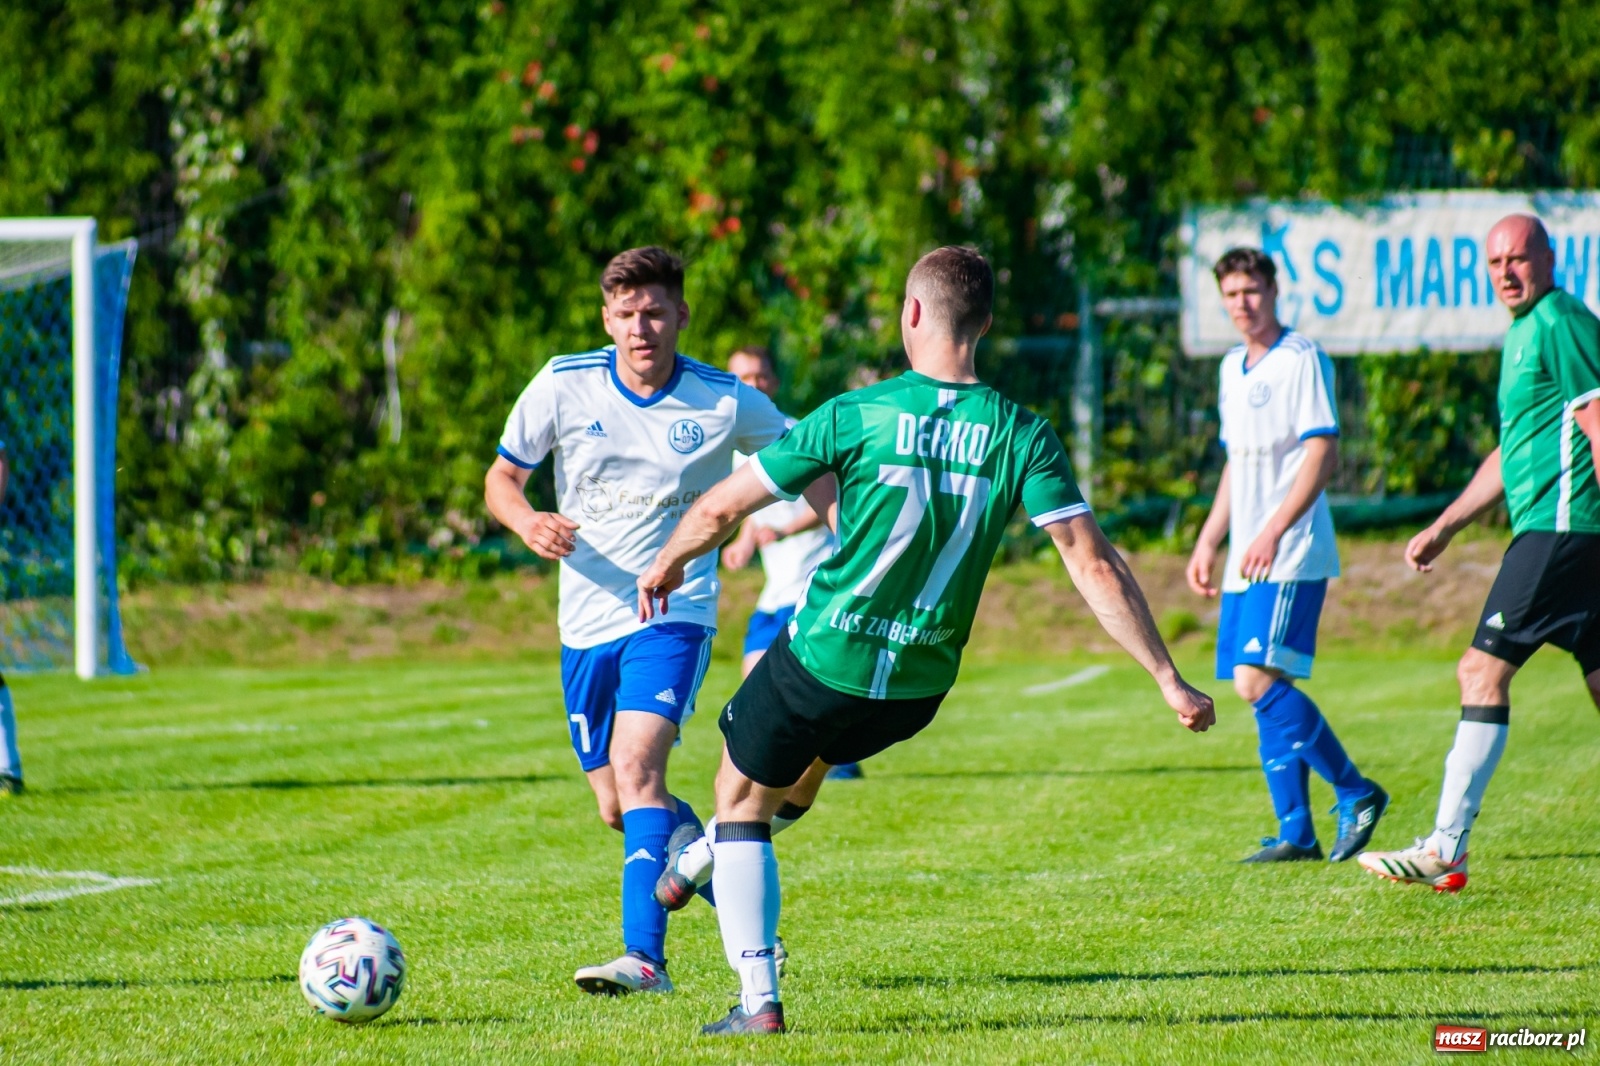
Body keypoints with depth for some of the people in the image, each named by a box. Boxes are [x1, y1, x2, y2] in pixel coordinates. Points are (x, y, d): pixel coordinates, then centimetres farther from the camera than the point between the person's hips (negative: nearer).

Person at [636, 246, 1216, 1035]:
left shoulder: (857, 416, -13)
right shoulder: (1020, 435, -9)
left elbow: (721, 508, -6)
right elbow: (1095, 568, -13)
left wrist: (667, 563, 15)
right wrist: (1168, 680, -8)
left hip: (824, 665, -4)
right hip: (920, 688, 4)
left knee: (741, 796, 19)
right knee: (810, 755, 37)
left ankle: (759, 998, 9)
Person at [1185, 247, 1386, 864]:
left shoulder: (1301, 359, -8)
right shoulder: (1233, 368, 17)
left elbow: (1323, 453, -15)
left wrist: (1272, 533, -22)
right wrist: (1208, 541, 22)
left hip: (1291, 558, -8)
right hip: (1245, 561, 8)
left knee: (1259, 681, -17)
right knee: (1264, 692, 5)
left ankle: (1356, 794, -8)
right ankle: (1297, 832, 8)